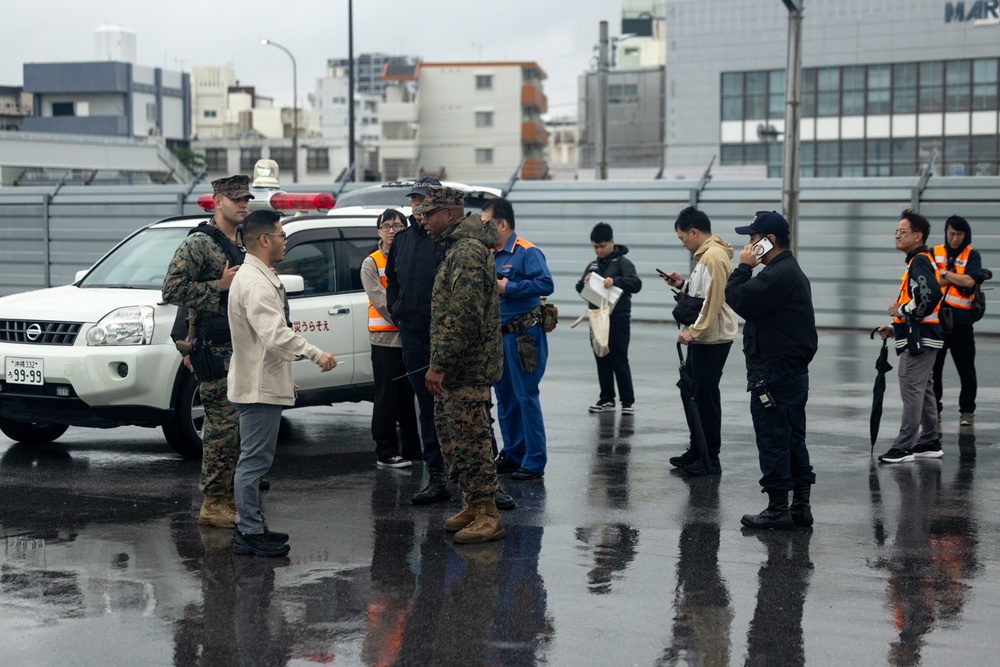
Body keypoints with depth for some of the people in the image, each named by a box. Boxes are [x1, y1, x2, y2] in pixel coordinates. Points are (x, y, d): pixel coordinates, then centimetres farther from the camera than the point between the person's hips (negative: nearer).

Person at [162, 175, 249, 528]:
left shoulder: (245, 246, 18)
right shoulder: (198, 244, -8)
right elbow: (172, 290, -16)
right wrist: (220, 286, -17)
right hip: (217, 350, -8)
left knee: (240, 426, 10)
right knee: (223, 426, -8)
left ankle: (231, 497, 19)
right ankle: (213, 505, -2)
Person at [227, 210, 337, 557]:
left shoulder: (258, 278, 17)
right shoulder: (255, 283, -18)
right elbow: (275, 334, -29)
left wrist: (284, 376, 27)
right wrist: (315, 354, -33)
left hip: (262, 382, 11)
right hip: (259, 386, -11)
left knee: (254, 460, 15)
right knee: (255, 460, -7)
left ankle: (250, 527, 21)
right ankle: (249, 534, -4)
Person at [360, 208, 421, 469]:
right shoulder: (372, 263, -1)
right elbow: (380, 301, -11)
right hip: (385, 338, -4)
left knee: (410, 395, 10)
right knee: (387, 396, -2)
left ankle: (413, 448, 18)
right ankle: (385, 452, 2)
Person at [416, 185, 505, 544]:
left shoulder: (468, 252, -17)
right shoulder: (458, 249, 18)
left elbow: (463, 316, -25)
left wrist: (439, 364, -23)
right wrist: (439, 365, 22)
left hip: (466, 368, -11)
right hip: (455, 369, 11)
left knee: (469, 440, -7)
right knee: (450, 435, 16)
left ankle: (487, 516, -2)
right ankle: (472, 505, 24)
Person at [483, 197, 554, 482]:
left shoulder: (527, 252, -12)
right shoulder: (490, 255, 13)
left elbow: (546, 284, -24)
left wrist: (508, 287, -21)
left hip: (524, 337, -8)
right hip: (498, 335, 8)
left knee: (526, 397, -6)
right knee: (505, 397, 13)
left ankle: (534, 462, -2)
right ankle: (512, 454, 23)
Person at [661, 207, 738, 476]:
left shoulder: (714, 257, -16)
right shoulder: (705, 255, 16)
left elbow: (714, 300, -22)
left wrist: (694, 331, -22)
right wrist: (683, 284, 10)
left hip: (711, 340, -11)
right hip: (702, 338, 11)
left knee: (706, 397, -6)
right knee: (693, 393, 15)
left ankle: (710, 459, 0)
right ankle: (696, 451, 24)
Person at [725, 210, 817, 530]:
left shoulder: (779, 275, -18)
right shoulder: (791, 271, 18)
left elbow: (740, 300, -20)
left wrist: (743, 268, -10)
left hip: (774, 374, -11)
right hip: (793, 372, 11)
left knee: (773, 439, -4)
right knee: (793, 439, 13)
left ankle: (778, 509, 0)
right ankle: (801, 506, 17)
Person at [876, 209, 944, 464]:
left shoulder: (920, 261, -14)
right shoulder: (920, 261, 19)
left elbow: (930, 295, -30)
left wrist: (901, 311, -18)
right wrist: (895, 328, 17)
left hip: (919, 340, -11)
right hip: (921, 339, 11)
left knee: (911, 391, -9)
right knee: (924, 390, 15)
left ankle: (904, 447, -7)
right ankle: (930, 443, 22)